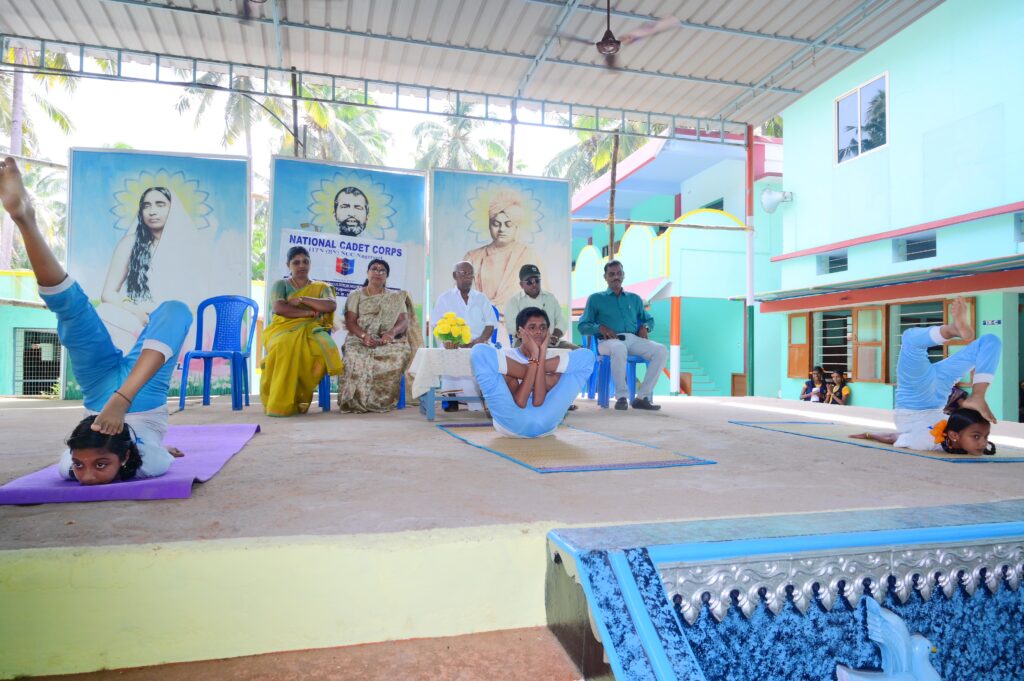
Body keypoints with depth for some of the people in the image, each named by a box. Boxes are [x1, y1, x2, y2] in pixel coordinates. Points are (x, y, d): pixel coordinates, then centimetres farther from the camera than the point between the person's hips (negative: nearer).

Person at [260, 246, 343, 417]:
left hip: (310, 331, 2)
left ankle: (299, 397, -19)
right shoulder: (280, 284, 13)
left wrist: (302, 299, -7)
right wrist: (308, 313, -8)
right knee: (285, 347, -39)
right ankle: (279, 403, -31)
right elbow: (278, 308, -7)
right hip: (283, 330, -1)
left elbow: (331, 305, -4)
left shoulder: (321, 287, 18)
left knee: (324, 347, -35)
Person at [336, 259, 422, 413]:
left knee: (400, 354, -34)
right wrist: (364, 336, -20)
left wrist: (392, 332, -19)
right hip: (360, 340, -1)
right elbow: (350, 322, 2)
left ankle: (382, 401, -26)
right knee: (356, 357, -37)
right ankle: (356, 402, -26)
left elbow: (404, 321, 5)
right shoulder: (355, 295, 15)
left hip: (388, 341, 1)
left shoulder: (396, 297, 18)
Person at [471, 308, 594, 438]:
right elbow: (520, 402, -14)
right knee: (480, 352, -16)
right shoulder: (506, 356, 2)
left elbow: (538, 401, -10)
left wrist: (542, 355, -10)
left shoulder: (551, 359, 10)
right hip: (512, 423, -2)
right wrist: (534, 356, -13)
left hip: (544, 424, 2)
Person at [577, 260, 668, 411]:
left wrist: (644, 327, 7)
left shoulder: (634, 298, 27)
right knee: (619, 348, -41)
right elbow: (583, 326, 10)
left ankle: (642, 397, -24)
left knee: (661, 350, -25)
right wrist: (600, 328, -11)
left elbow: (649, 319, 32)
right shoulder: (595, 298, 17)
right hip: (609, 341, -4)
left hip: (633, 339, 4)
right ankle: (621, 396, -30)